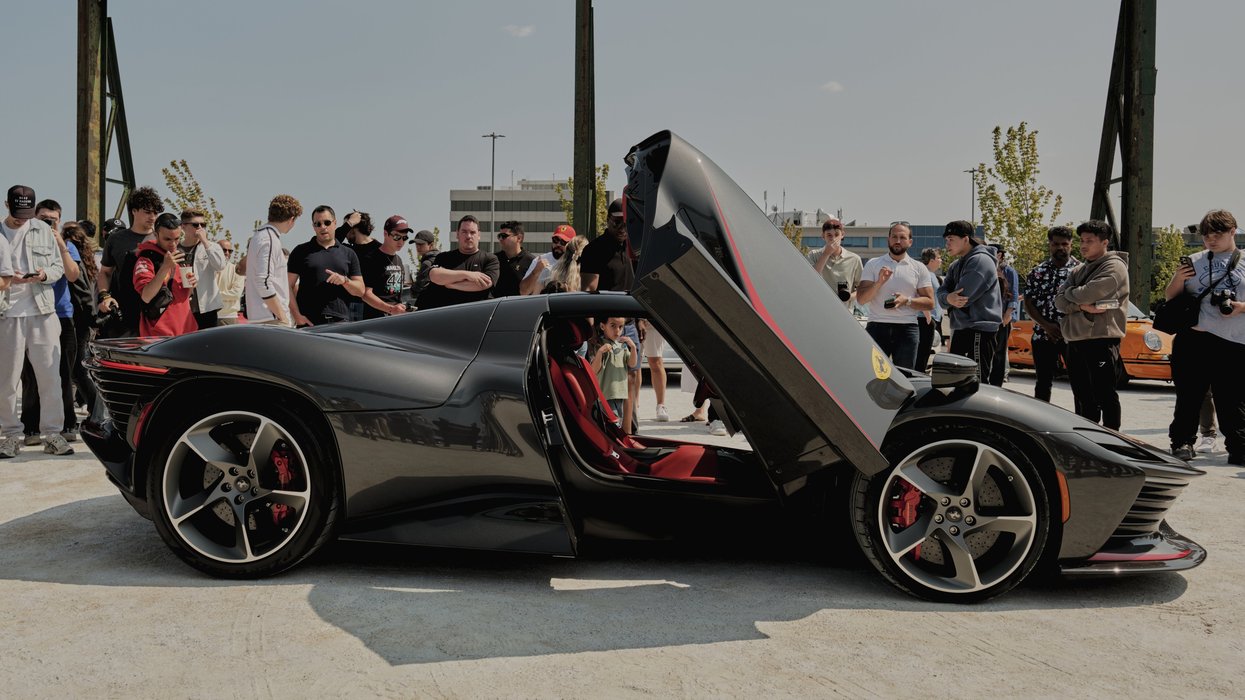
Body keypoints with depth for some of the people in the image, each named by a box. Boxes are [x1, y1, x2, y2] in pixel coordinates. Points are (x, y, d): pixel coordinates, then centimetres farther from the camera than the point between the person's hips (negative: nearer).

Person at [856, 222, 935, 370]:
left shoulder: (919, 268, 10)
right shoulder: (873, 264, 9)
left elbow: (930, 302, 5)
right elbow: (861, 298, 2)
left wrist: (907, 300, -11)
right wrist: (879, 282, -14)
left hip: (907, 329, 1)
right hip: (877, 327, 0)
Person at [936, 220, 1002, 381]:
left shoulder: (980, 260, -11)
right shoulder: (956, 266, 17)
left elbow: (964, 295, -19)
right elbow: (940, 292, 8)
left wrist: (950, 298, 1)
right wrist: (948, 298, -14)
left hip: (979, 330, -10)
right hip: (960, 329, 10)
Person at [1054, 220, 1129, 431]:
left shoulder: (1114, 267, -5)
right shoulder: (1078, 271, 20)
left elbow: (1087, 293, -17)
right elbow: (1059, 301, 7)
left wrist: (1069, 292, 3)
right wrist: (1082, 305, -11)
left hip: (1102, 340, -8)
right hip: (1076, 340, 8)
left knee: (1105, 396, -4)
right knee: (1083, 396, 14)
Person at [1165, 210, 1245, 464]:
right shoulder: (1195, 261, 14)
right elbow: (1171, 297, 19)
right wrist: (1177, 279, -1)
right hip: (1192, 340, 2)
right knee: (1189, 396, 4)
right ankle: (1182, 442, 10)